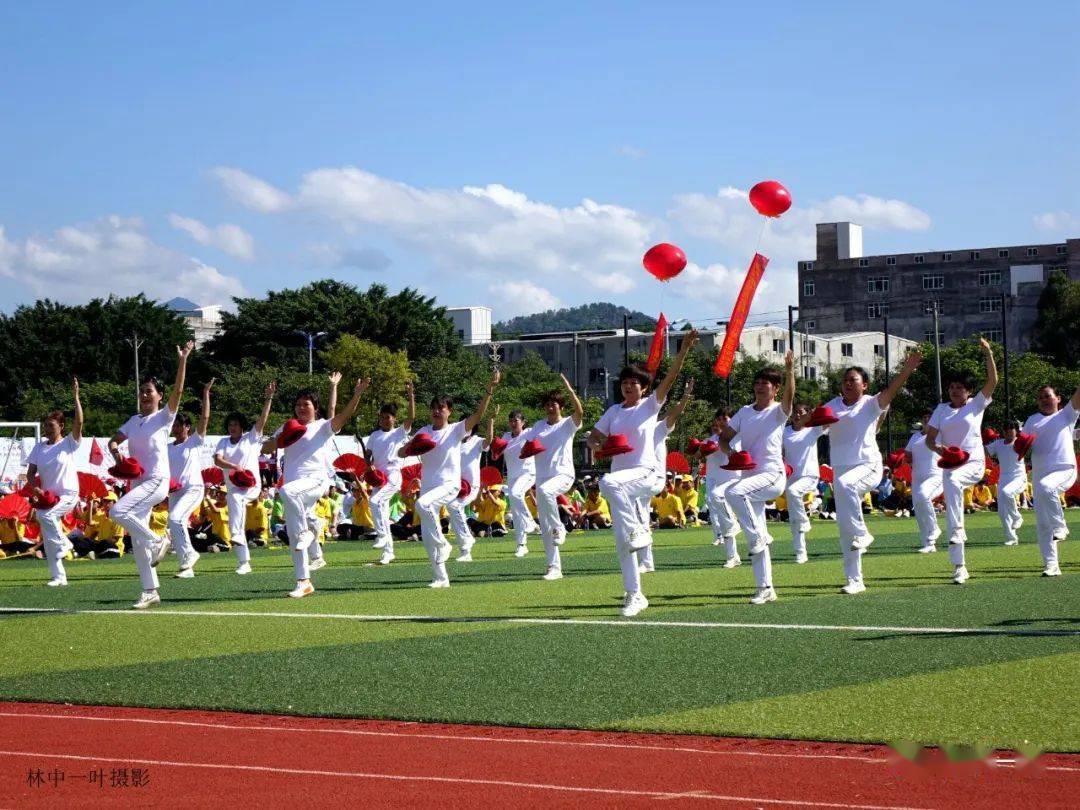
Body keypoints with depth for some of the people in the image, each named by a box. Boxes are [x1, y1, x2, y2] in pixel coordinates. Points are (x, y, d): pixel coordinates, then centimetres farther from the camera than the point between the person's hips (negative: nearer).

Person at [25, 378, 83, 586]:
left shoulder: (69, 443, -6)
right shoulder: (39, 447, 6)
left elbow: (79, 423, -22)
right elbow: (31, 472, 7)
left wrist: (75, 396, -27)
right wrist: (35, 488, -14)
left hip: (68, 494, -6)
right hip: (47, 496, 6)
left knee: (45, 515, -32)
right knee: (48, 539, 3)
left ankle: (63, 543, -8)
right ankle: (58, 577, 12)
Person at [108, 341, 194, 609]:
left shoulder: (164, 416, -3)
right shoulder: (133, 421, 15)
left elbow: (178, 391, -15)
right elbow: (114, 440, 15)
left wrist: (182, 360, -24)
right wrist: (116, 452, -8)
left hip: (157, 481, -7)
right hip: (139, 483, 7)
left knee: (118, 511, -27)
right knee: (138, 541, 5)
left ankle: (157, 542, -11)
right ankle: (150, 590, 11)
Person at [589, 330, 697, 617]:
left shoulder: (650, 405, 0)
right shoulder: (614, 411, 13)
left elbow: (670, 378, -12)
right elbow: (593, 437, 17)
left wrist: (684, 349, -24)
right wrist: (597, 446, -7)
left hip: (643, 474, -6)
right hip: (620, 477, 6)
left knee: (609, 482, -38)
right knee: (622, 544, 3)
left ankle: (639, 528, -23)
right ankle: (634, 595, 11)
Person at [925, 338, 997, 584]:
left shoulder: (976, 405, 3)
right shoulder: (941, 409, 11)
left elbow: (992, 381, -9)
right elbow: (929, 438, 7)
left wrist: (988, 353, -17)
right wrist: (938, 448, -14)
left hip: (974, 462, -4)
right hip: (950, 463, 4)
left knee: (952, 480, -38)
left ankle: (958, 528, -31)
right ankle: (959, 566, 4)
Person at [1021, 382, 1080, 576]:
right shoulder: (1032, 420, 19)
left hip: (1064, 471, -5)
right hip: (1039, 474, 5)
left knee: (1045, 487, -38)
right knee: (1042, 524, 0)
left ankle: (1060, 527, -19)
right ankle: (1051, 565, 6)